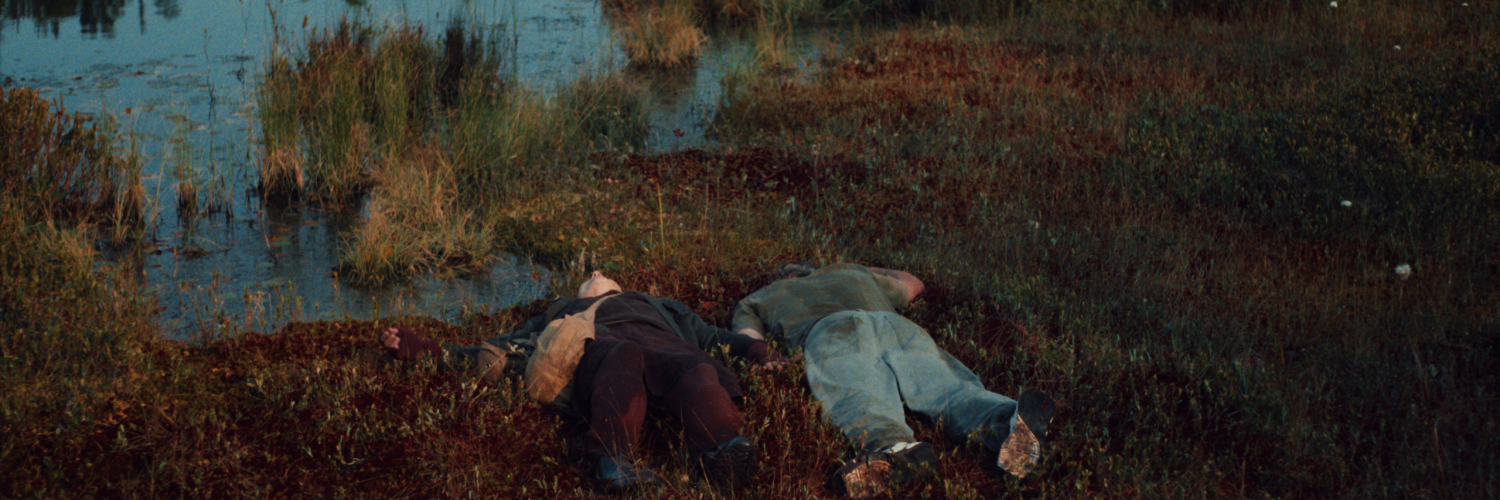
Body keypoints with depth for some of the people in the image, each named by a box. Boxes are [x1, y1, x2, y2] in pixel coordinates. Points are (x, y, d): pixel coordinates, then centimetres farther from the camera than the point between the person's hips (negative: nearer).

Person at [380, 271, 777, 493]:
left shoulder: (660, 307, 48)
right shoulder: (561, 313, 46)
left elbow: (712, 337, 31)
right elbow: (496, 356, 33)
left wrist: (756, 350, 9)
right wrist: (426, 351, 20)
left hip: (659, 340, 1)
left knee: (694, 368, -37)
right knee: (621, 360, -40)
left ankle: (724, 450, -67)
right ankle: (616, 462, -65)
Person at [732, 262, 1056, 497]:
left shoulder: (756, 300, 40)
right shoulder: (853, 274, 49)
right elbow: (913, 284, 66)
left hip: (833, 333, -3)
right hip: (896, 325, 3)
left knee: (861, 404, -32)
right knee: (953, 392, -20)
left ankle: (893, 446, -67)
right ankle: (1010, 420, -53)